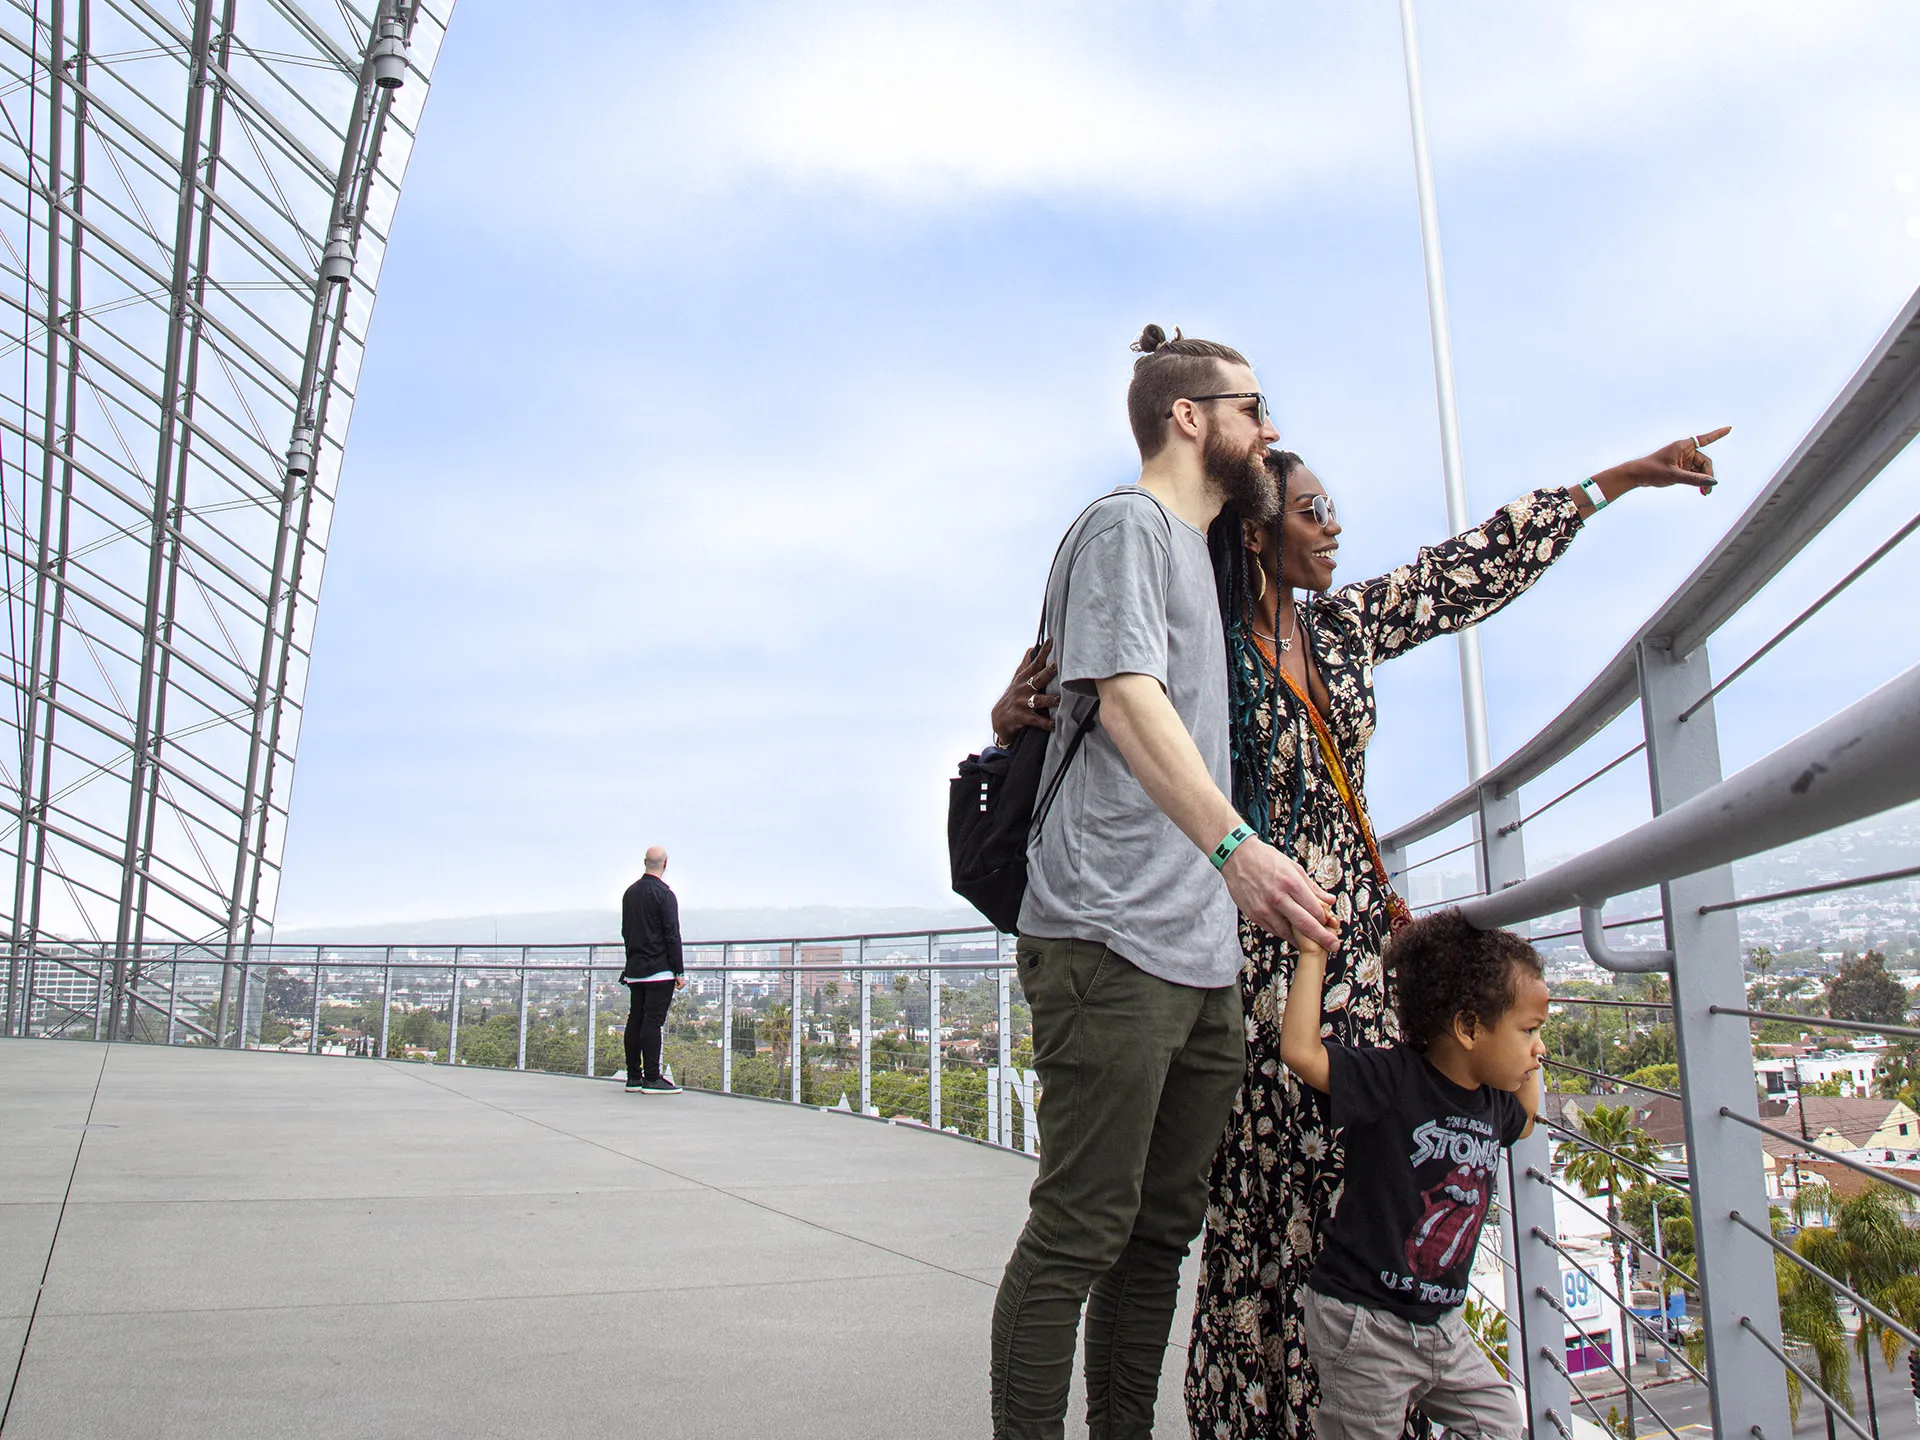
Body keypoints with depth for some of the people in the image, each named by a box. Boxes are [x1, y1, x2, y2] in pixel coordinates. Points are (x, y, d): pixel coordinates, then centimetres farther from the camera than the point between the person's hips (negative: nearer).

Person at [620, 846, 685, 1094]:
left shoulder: (630, 892, 12)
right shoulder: (663, 894, -10)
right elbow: (672, 935, -12)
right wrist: (680, 972, -9)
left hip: (634, 969, 7)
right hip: (659, 970, -7)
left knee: (635, 1021, 9)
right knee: (652, 1022, -7)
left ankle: (633, 1077, 14)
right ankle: (652, 1079, -7)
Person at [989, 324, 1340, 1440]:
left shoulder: (1199, 548, 27)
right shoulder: (1127, 524, -1)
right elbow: (1128, 695, -17)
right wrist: (1232, 843, -29)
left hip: (1204, 953, 9)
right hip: (1115, 939, -9)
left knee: (1164, 1226, 11)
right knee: (1082, 1232, -7)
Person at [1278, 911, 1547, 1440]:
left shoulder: (1493, 1102, 3)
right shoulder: (1393, 1079, -21)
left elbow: (1523, 1122, 28)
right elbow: (1300, 1050, -33)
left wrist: (1529, 1064, 15)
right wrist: (1313, 955, -29)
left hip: (1440, 1322, 8)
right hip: (1364, 1322, -7)